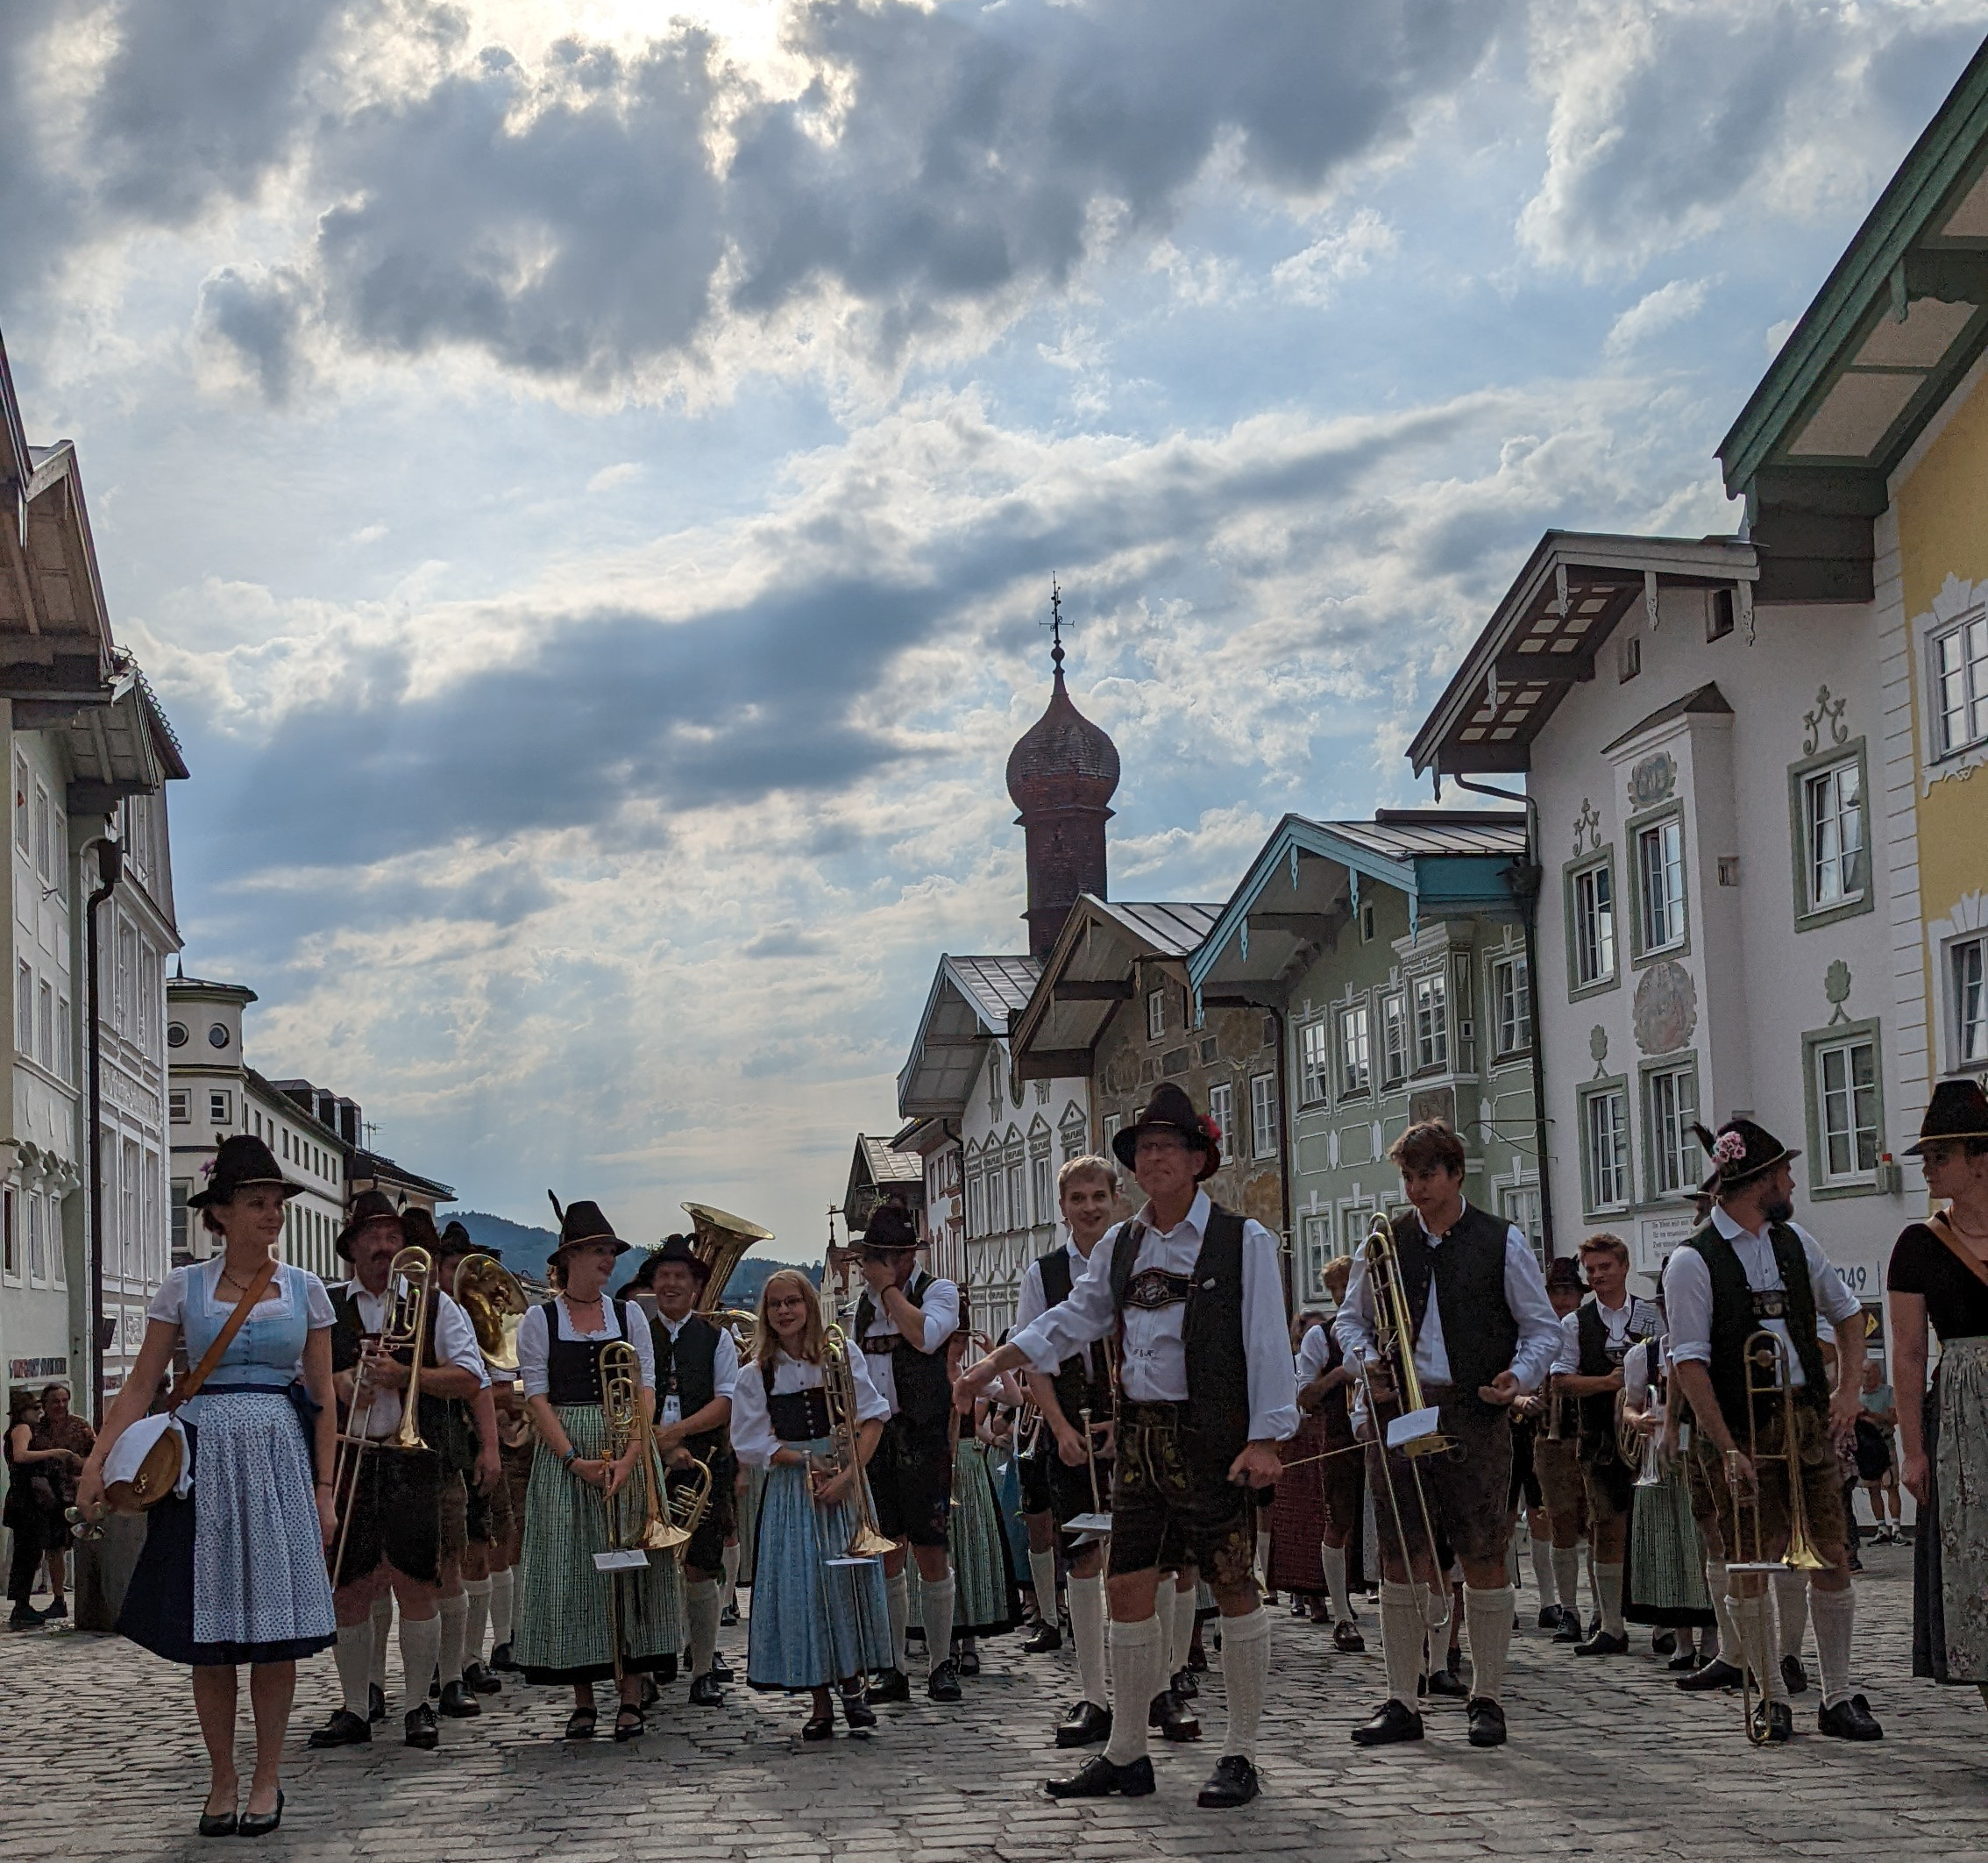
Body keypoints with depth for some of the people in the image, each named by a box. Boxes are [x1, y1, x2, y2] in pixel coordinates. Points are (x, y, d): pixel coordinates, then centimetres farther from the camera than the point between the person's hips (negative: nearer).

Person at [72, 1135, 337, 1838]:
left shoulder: (304, 1289, 6)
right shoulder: (184, 1287, 4)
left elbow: (324, 1400, 7)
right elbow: (140, 1386, 2)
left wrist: (324, 1490, 1)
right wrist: (96, 1464, -10)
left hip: (281, 1462, 0)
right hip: (204, 1463, 0)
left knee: (276, 1629, 0)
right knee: (208, 1632, 3)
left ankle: (266, 1778, 12)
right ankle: (223, 1780, 15)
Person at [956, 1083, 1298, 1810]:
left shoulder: (1242, 1241, -4)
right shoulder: (1120, 1246, 12)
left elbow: (1266, 1342, -7)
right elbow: (1073, 1320, 18)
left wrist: (1265, 1438, -14)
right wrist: (993, 1364, 10)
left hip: (1213, 1435, -5)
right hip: (1140, 1435, 6)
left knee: (1233, 1586, 0)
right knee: (1129, 1587, 6)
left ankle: (1240, 1755, 9)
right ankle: (1125, 1755, 16)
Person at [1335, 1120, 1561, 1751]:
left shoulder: (1502, 1242, 3)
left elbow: (1542, 1327, 6)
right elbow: (1350, 1319, 19)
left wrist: (1519, 1376, -12)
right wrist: (1365, 1361, -1)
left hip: (1474, 1413, -2)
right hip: (1398, 1410, 2)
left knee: (1484, 1558, 0)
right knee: (1401, 1560, 3)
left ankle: (1487, 1700, 11)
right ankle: (1401, 1703, 10)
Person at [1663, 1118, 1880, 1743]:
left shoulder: (1795, 1241, 12)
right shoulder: (1693, 1261, -8)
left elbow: (1847, 1313, 24)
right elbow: (1690, 1363, -13)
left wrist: (1849, 1391, 10)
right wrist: (1728, 1448, -19)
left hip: (1807, 1417, 5)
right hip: (1740, 1429, -5)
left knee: (1832, 1556, 2)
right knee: (1748, 1566, -1)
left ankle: (1838, 1697, 11)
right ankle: (1772, 1697, 12)